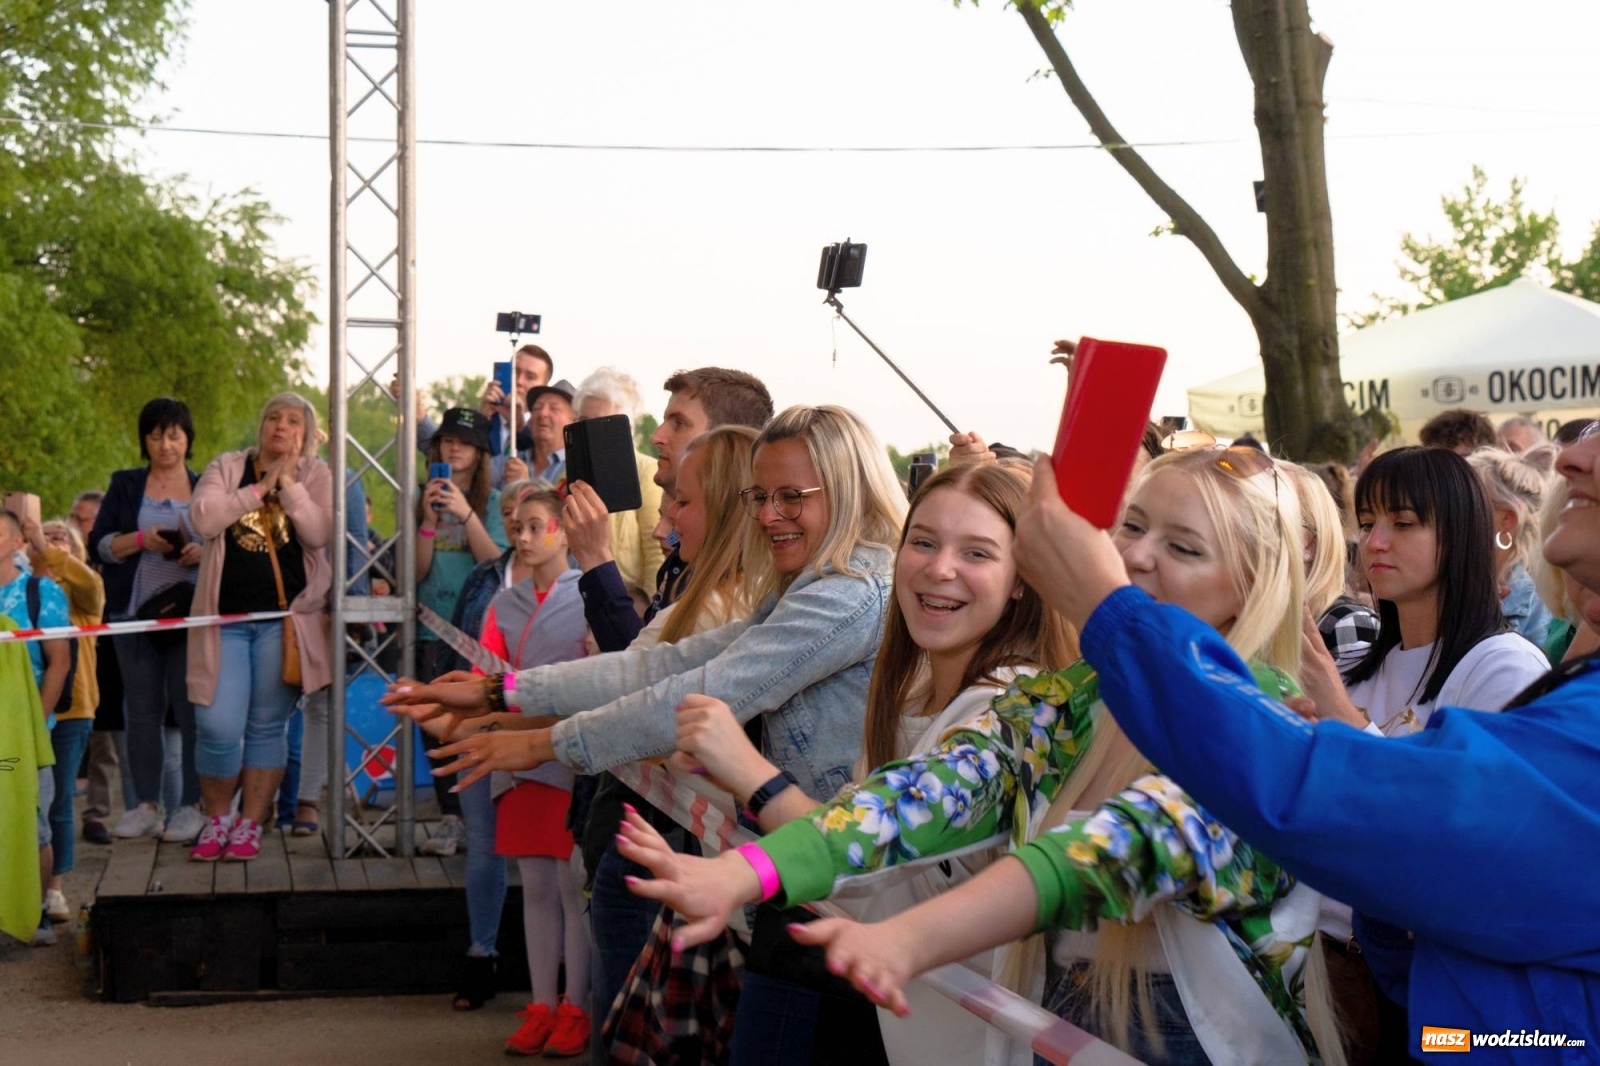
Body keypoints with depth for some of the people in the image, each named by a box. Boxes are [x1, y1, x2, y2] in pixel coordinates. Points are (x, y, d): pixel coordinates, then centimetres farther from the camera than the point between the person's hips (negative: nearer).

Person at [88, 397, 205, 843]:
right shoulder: (125, 486, 11)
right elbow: (99, 545, 3)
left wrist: (206, 552, -14)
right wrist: (141, 540, -14)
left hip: (192, 611, -2)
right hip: (135, 613, 2)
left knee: (191, 706, -5)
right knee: (142, 707, 4)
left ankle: (192, 806, -1)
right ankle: (145, 806, 9)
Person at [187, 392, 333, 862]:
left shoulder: (314, 475, 6)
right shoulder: (226, 467, 8)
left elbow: (319, 533, -9)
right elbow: (203, 519, -8)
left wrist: (288, 483, -13)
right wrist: (259, 487, -9)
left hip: (285, 615, 0)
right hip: (225, 615, 0)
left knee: (267, 726, 4)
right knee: (219, 727, -6)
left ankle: (250, 824, 15)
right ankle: (216, 820, 14)